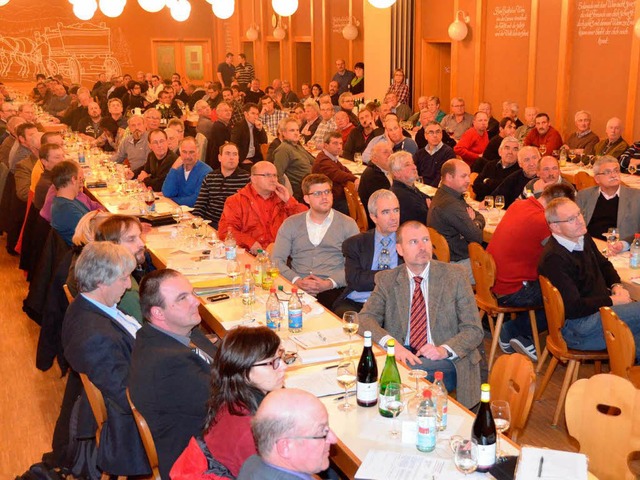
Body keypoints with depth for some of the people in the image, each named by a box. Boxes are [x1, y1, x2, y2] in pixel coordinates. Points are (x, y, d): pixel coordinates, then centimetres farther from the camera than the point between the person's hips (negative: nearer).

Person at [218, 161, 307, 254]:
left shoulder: (282, 198, 19)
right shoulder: (236, 201, 9)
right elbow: (225, 231, -2)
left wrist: (289, 201, 3)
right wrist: (249, 243, -16)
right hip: (251, 256, -3)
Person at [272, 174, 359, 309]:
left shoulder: (347, 224, 10)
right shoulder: (291, 224, 15)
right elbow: (277, 259, 9)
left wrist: (329, 283, -14)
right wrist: (297, 281, -8)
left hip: (332, 289, -1)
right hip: (296, 288, 2)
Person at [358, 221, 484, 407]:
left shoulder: (454, 275, 3)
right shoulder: (387, 280, 8)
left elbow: (474, 330, 2)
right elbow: (366, 317, -2)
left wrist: (445, 350, -19)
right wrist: (391, 343, -24)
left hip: (445, 362, -2)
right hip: (401, 355, 2)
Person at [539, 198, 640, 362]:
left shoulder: (583, 238, 9)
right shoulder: (553, 258, -21)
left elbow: (604, 265, 27)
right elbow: (573, 308, -23)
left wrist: (616, 286, 5)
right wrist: (612, 301, -13)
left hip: (601, 307, 9)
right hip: (575, 326, -9)